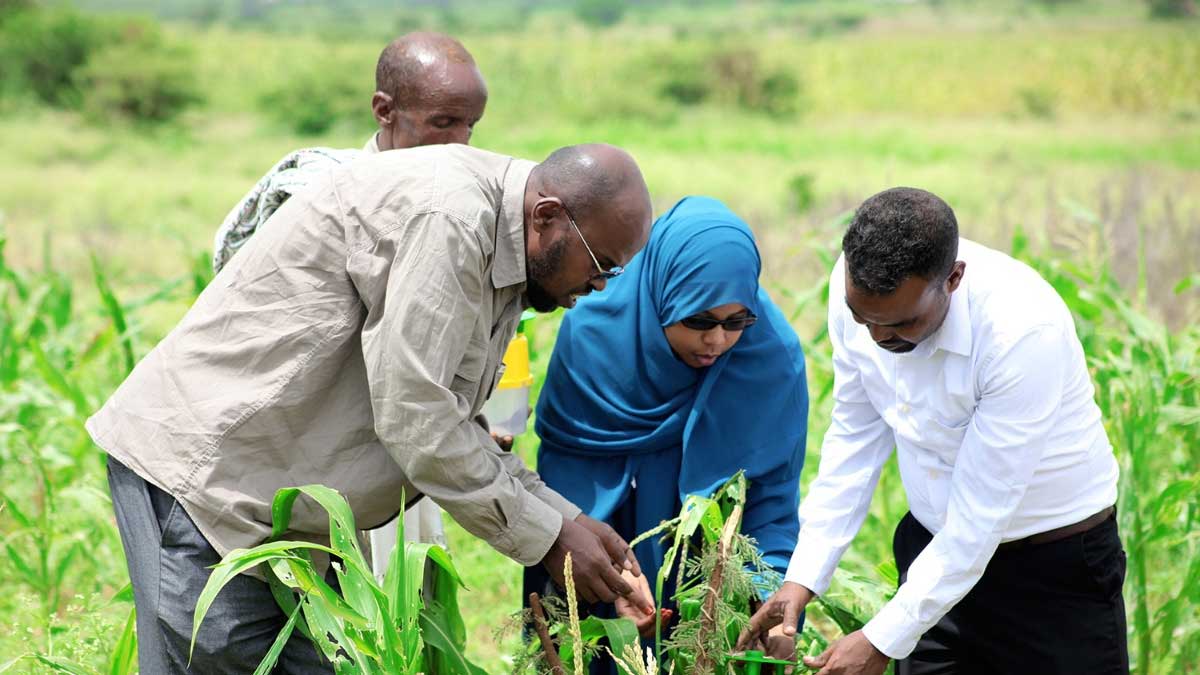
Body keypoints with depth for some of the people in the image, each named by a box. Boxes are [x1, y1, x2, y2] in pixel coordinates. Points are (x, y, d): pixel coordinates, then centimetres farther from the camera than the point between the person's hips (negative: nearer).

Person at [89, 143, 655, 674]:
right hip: (198, 464, -10)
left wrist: (568, 519, 2)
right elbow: (412, 417, -24)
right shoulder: (447, 217, -23)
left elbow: (455, 427, 13)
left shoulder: (500, 260, 9)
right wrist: (546, 536, -16)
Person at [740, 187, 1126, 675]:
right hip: (937, 547, 5)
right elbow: (854, 435, -2)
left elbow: (980, 514, -27)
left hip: (1055, 560, -4)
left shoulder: (1026, 332, -32)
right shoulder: (855, 286, -15)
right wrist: (803, 576, -6)